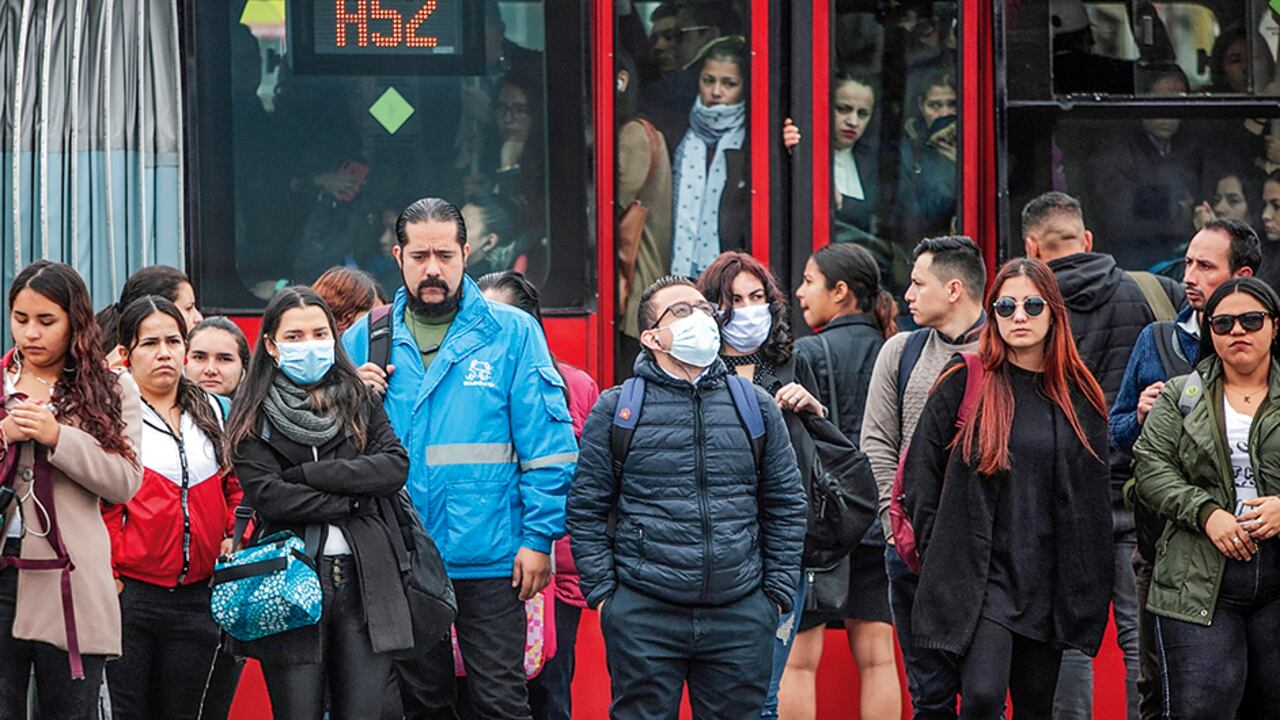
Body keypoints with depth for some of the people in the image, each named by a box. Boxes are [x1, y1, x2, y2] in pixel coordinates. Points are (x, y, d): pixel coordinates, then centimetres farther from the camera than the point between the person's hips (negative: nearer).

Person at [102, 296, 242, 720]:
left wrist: (234, 537, 5)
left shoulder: (210, 411, 13)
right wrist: (107, 573, -15)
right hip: (128, 592, -5)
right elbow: (98, 502, -9)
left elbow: (235, 485, 21)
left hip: (197, 596, 5)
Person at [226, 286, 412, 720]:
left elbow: (395, 467, -2)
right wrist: (350, 501, -7)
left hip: (365, 581, 2)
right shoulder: (254, 419, 5)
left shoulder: (360, 402, 14)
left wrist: (308, 473, -8)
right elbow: (267, 496, -9)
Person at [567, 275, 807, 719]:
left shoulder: (756, 406, 10)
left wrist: (779, 591, 6)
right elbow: (586, 509, 4)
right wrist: (602, 591, -3)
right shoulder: (615, 410, 3)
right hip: (644, 615, -2)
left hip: (742, 615, 2)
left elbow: (786, 505, 13)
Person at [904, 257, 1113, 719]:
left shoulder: (1078, 396, 7)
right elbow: (921, 468, 3)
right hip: (978, 573, -3)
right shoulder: (964, 383, -1)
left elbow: (1093, 497, 11)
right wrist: (939, 548, -2)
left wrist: (1088, 590, 7)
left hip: (1048, 577, 3)